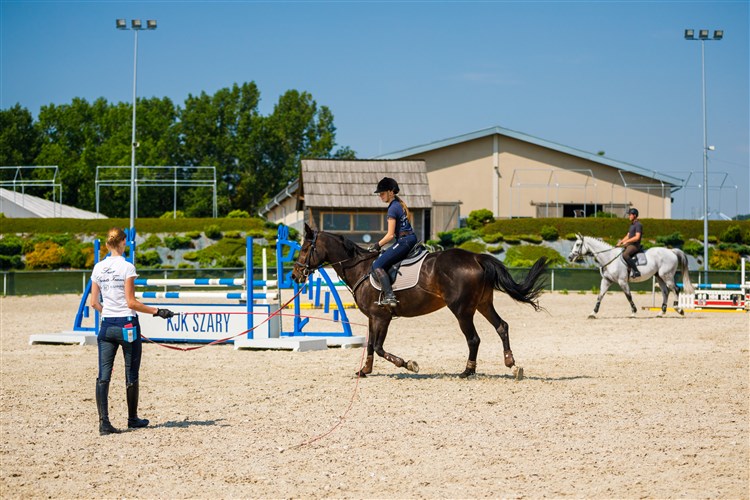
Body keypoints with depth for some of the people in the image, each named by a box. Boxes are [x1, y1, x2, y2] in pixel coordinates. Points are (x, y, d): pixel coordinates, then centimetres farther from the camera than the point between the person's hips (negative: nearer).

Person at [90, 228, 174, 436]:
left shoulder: (98, 268, 4)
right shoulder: (127, 267, -11)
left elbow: (94, 303, 8)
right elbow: (131, 303, -13)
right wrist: (157, 311, -7)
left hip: (106, 325, 4)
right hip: (127, 325, -4)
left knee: (103, 376, 2)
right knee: (131, 375, 11)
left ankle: (103, 422, -7)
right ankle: (132, 419, 23)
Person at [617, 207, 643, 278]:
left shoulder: (638, 225, -13)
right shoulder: (632, 224, 18)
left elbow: (637, 237, -21)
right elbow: (628, 236, 23)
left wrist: (627, 241, -19)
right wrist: (621, 242, 9)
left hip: (635, 245, -11)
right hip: (629, 244, 11)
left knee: (625, 254, -34)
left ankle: (636, 271, -31)